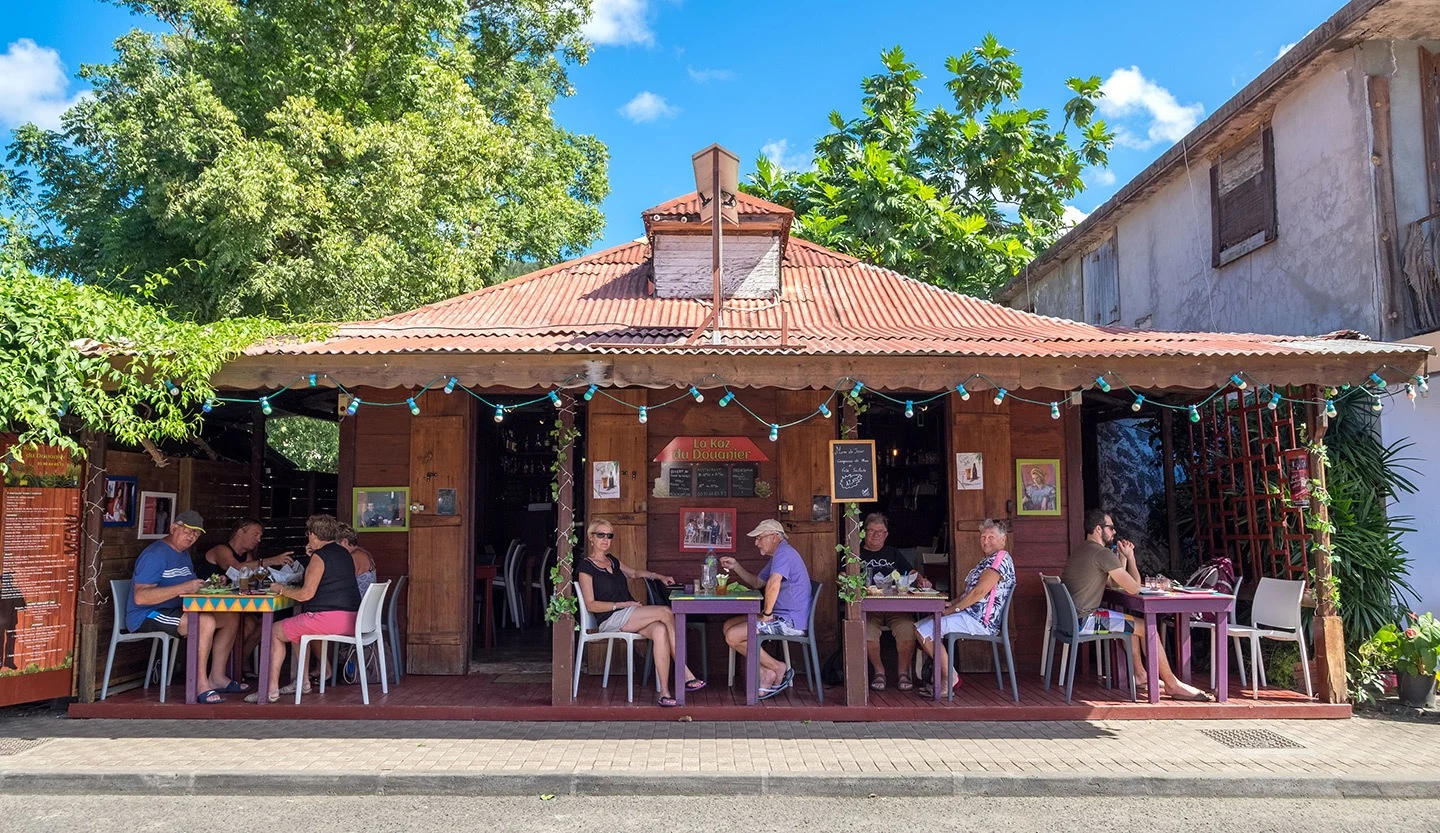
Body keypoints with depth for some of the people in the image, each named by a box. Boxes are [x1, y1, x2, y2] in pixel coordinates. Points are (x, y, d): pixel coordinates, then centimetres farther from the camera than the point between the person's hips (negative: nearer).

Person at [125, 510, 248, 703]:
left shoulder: (183, 554, 16)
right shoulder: (155, 555, -16)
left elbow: (192, 587, 21)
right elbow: (140, 597, -27)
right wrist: (183, 588, -33)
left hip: (174, 611, 10)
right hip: (146, 617, -10)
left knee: (231, 617, 2)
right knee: (206, 621, -32)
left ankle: (217, 677, 4)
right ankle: (201, 685, -23)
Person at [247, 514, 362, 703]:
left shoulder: (319, 556, -10)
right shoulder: (344, 553, 16)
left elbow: (306, 594, -15)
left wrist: (281, 589, 1)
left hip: (329, 617, -9)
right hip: (351, 618, 9)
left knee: (275, 632, 7)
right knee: (297, 628, 30)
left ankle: (271, 689, 8)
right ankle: (303, 681, 28)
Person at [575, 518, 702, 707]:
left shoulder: (612, 561, 20)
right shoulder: (585, 567, -2)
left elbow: (634, 573, 36)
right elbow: (591, 605, -8)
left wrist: (659, 576, 20)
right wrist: (621, 604, -13)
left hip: (629, 616, 6)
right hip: (610, 620, -6)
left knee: (660, 630, -29)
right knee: (665, 612, -25)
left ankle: (664, 691, -33)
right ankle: (686, 675, -20)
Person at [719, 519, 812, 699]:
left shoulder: (784, 553, -15)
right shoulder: (778, 555, 21)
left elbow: (773, 585, -31)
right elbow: (757, 582, 32)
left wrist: (766, 613, -21)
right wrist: (735, 567, 21)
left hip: (789, 620, -11)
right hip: (781, 617, 11)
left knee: (733, 636, -16)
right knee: (729, 625, 8)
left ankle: (778, 669, -4)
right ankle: (765, 672, 2)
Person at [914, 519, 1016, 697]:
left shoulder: (1000, 559, -13)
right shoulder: (988, 560, 21)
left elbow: (979, 592, -21)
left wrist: (952, 609, -14)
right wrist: (950, 604, 8)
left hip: (980, 622, -11)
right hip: (972, 615, 11)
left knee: (923, 630, -20)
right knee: (921, 625, 9)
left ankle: (951, 679, -12)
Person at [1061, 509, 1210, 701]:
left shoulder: (1082, 550, 17)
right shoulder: (1102, 553, -15)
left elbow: (1115, 583, 22)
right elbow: (1134, 588, -11)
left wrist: (1123, 557, 12)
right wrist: (1130, 556, 1)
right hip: (1083, 621, -10)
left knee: (1130, 621, 25)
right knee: (1146, 627, -5)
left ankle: (1139, 674, 30)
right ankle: (1172, 685, 5)